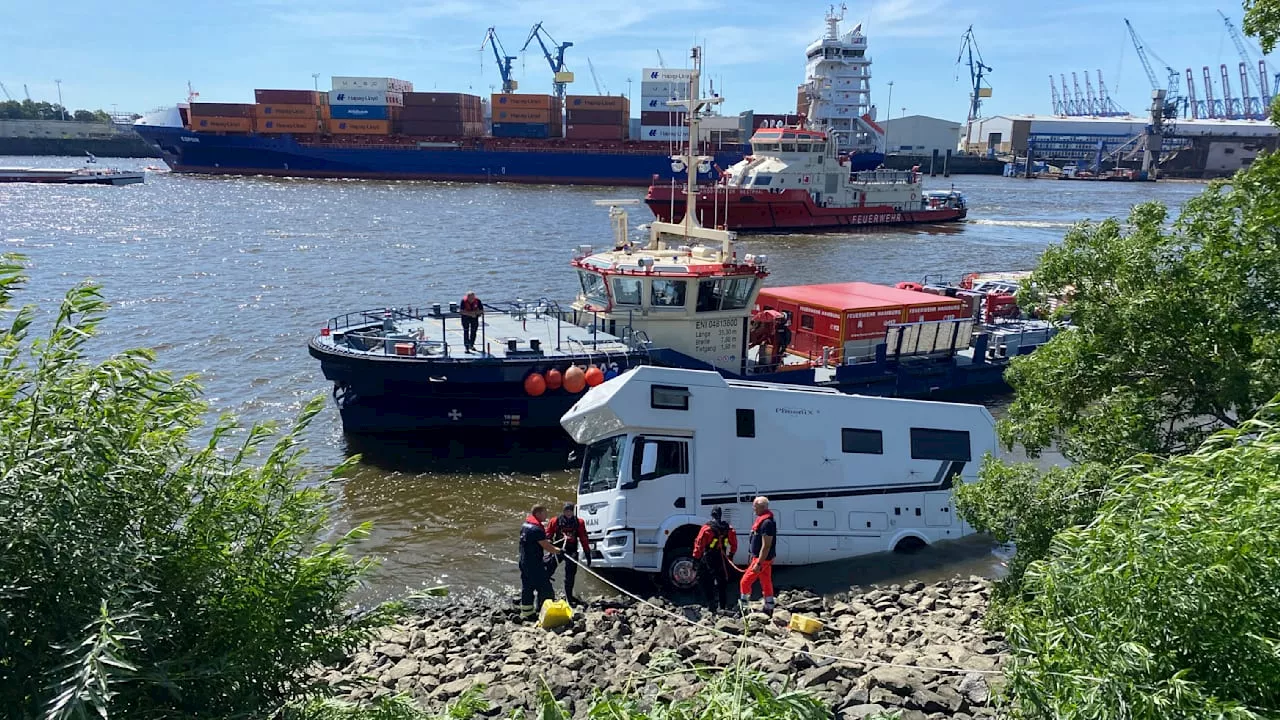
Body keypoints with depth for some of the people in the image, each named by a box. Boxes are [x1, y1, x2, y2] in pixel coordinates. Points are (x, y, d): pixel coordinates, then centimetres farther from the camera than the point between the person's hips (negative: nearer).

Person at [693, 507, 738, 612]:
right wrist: (731, 554, 26)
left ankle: (711, 605, 0)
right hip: (723, 559, 4)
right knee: (723, 583, 16)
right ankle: (723, 605, 22)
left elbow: (699, 544, -13)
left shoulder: (707, 528, -13)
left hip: (709, 560, -4)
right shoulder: (728, 529, 0)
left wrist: (696, 558, -6)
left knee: (709, 584, 3)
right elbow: (734, 543, 11)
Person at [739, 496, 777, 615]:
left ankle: (744, 608, 3)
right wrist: (755, 558, 21)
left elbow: (766, 546, -24)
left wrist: (758, 563, -24)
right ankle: (769, 610, 17)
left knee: (745, 582, -4)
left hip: (762, 559, -10)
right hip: (765, 559, 10)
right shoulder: (763, 520, 11)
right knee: (766, 584, 12)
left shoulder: (767, 523, -21)